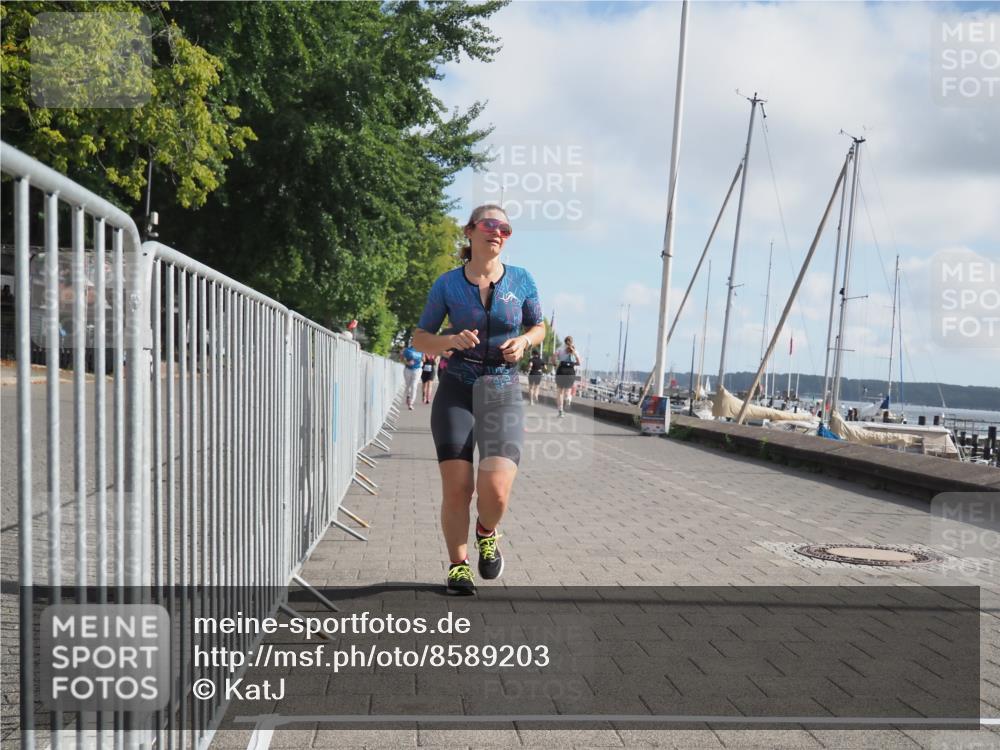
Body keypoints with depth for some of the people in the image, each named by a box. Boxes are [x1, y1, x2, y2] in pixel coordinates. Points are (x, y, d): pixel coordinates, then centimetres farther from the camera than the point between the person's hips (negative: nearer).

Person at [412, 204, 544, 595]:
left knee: (496, 489, -16)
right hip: (456, 390, 0)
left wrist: (523, 342, -6)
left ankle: (487, 533, 20)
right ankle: (458, 564, 19)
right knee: (456, 489, -4)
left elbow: (538, 327, 16)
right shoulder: (447, 284, 0)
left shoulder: (521, 280, 2)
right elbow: (420, 339, 6)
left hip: (504, 394, 0)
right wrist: (451, 340, -14)